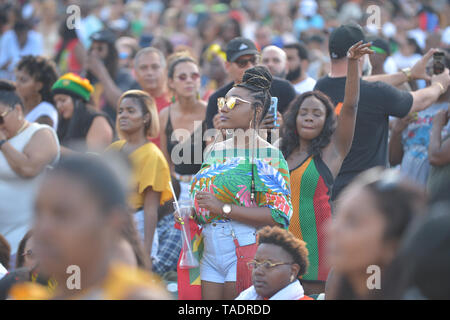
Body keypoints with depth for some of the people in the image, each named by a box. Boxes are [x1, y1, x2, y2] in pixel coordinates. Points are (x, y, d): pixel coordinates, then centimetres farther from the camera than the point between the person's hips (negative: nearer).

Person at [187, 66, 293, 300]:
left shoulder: (268, 155, -7)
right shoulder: (215, 150, 15)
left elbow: (279, 215, -16)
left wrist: (224, 208, -19)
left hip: (245, 252, -6)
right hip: (210, 252, 6)